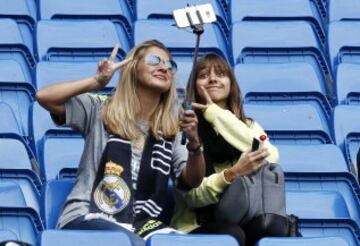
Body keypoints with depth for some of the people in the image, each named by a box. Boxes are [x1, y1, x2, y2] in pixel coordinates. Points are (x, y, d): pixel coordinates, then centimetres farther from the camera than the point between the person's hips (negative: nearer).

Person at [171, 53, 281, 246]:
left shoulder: (249, 126, 16)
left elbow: (270, 158, -8)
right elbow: (192, 195, -8)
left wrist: (217, 113, -3)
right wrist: (232, 174, -27)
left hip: (245, 222, 3)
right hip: (197, 227, -3)